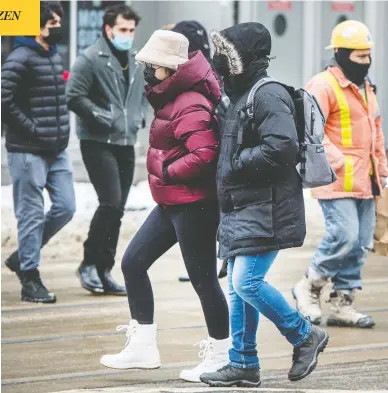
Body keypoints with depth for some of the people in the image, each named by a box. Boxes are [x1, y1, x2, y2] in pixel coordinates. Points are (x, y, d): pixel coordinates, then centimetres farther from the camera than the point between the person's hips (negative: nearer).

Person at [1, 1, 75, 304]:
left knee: (65, 207, 7)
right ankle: (30, 281, 4)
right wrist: (31, 130, -17)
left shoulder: (55, 56, 13)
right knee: (32, 214, -3)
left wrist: (62, 130, 11)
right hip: (28, 151, -8)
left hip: (56, 150, 8)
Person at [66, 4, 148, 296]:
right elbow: (75, 97, -14)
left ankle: (104, 271, 14)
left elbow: (143, 93, 28)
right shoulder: (91, 59, -9)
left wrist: (140, 116, 11)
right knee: (110, 203, -16)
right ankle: (89, 263, -2)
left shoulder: (135, 62, 14)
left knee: (117, 210, 7)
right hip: (99, 143, -7)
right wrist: (102, 116, -18)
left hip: (126, 144, 7)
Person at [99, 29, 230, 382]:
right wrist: (166, 174, 11)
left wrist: (167, 172, -19)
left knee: (203, 278, -3)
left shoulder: (191, 106, -19)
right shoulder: (172, 100, 13)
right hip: (172, 204, 11)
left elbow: (204, 154, -30)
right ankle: (143, 346, 16)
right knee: (133, 262, 11)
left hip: (193, 204, -11)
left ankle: (221, 357, 8)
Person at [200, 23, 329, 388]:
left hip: (265, 211, -10)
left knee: (247, 283, -15)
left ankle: (305, 336, 1)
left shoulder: (268, 95, -14)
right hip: (240, 210, 10)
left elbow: (282, 148, -27)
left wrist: (236, 163, -18)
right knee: (237, 288, 10)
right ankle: (243, 364, 15)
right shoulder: (241, 95, 18)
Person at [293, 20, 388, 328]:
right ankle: (310, 287, 4)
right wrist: (339, 163, -23)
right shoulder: (323, 86, -10)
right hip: (338, 182, -9)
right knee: (344, 237, -16)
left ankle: (343, 304, 14)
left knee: (360, 243, 7)